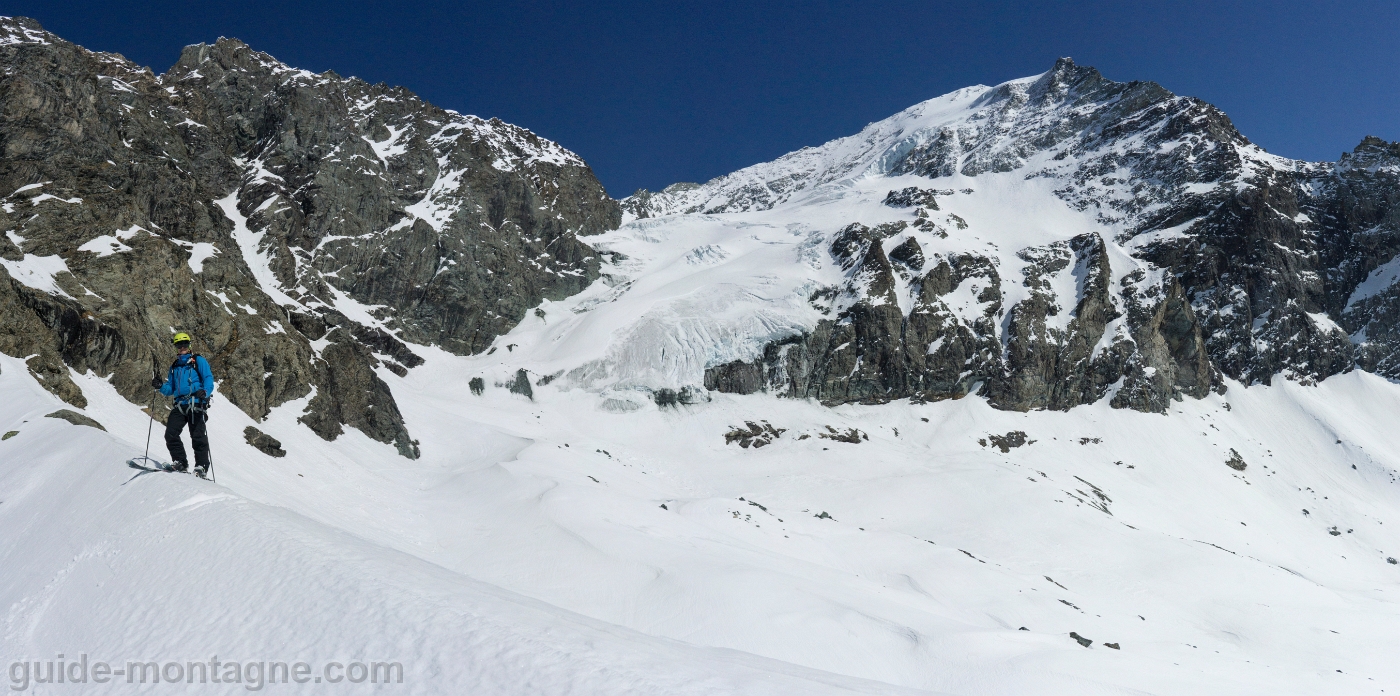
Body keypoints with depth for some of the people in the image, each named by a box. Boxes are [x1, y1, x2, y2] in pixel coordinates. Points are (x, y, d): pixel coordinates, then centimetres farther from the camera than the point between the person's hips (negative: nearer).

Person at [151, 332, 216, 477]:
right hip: (180, 404, 5)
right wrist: (161, 386, 1)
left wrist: (205, 392, -23)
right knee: (170, 434, -8)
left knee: (198, 436, -11)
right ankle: (180, 462, 2)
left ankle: (201, 466, -9)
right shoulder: (174, 367, 25)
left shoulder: (199, 361, 9)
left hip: (196, 403, -5)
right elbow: (170, 390, 23)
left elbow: (209, 379, -3)